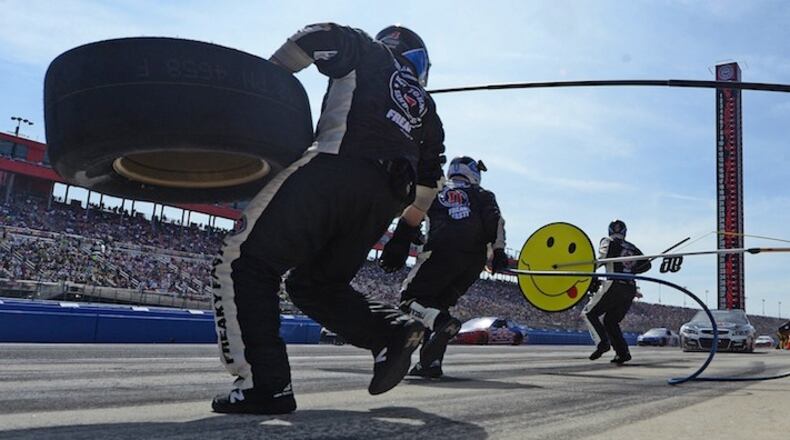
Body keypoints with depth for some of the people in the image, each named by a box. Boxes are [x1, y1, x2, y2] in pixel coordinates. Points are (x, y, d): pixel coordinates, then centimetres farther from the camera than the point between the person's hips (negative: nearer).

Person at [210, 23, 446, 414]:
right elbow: (427, 181, 31)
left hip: (336, 170, -6)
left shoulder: (370, 53, 23)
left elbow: (319, 38, 6)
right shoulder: (425, 108, 33)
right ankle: (393, 330, 3)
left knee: (244, 262, -5)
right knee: (315, 282, 21)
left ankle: (264, 384, -16)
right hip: (384, 199, 7)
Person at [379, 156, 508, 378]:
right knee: (439, 303, 16)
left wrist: (394, 253, 9)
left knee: (411, 298, 4)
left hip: (442, 253, -3)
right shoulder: (482, 195, 25)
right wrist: (498, 252, 0)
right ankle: (432, 361, 4)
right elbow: (494, 220, 6)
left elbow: (410, 221, 11)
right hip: (475, 259, 3)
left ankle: (442, 323, -27)